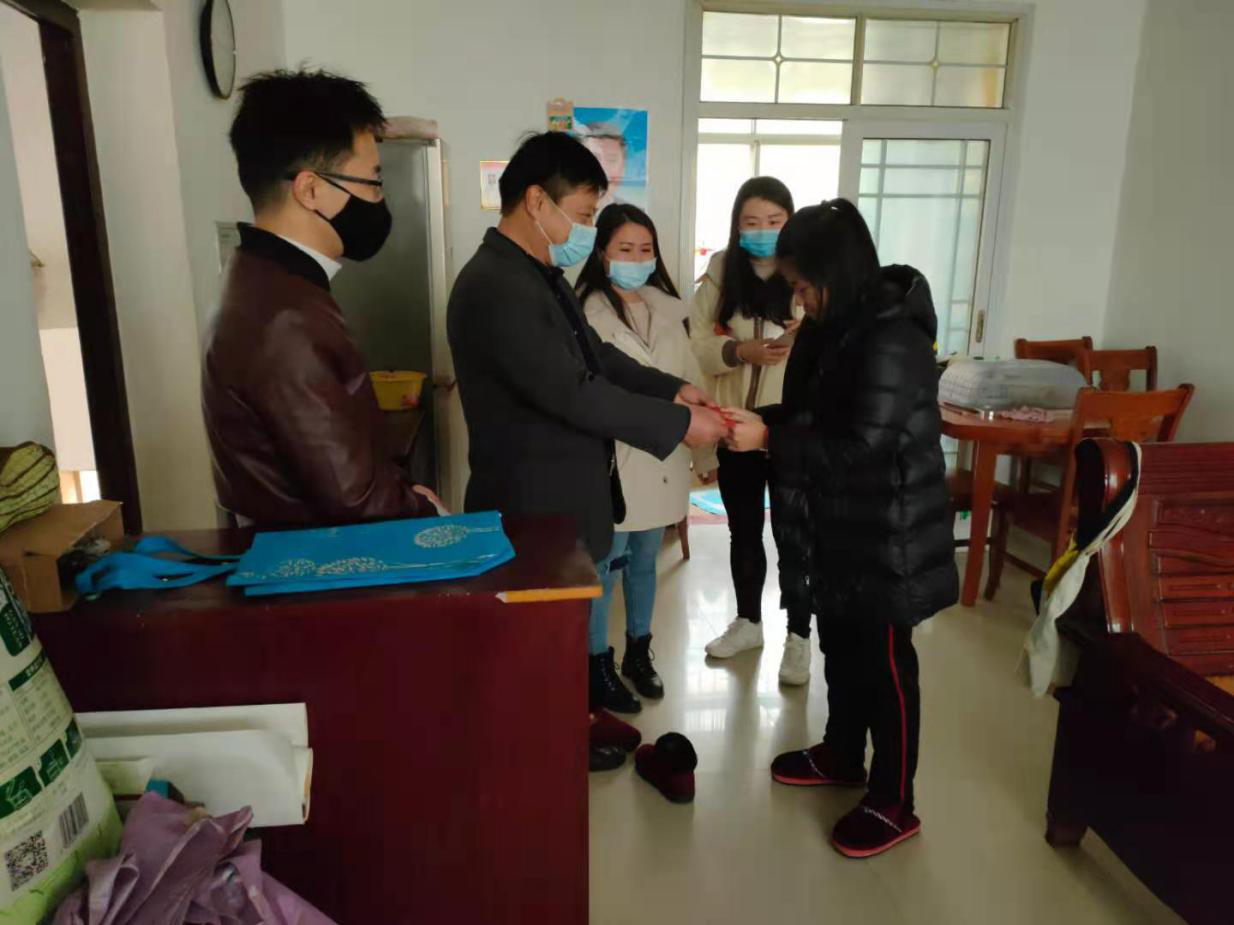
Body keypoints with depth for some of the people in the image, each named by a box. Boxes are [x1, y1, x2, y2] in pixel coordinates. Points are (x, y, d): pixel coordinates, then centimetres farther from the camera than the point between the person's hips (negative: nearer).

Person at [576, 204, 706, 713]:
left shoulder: (666, 310, 7)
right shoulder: (588, 314, -12)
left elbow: (691, 377, 10)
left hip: (662, 460, 6)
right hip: (614, 462, -6)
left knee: (645, 561, 19)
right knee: (605, 566, 5)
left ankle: (638, 653, 36)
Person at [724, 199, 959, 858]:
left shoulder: (890, 342, -23)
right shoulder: (837, 326, 7)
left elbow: (858, 448, -25)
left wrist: (769, 440, -22)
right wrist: (760, 420, -4)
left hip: (885, 533, -9)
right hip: (839, 524, 9)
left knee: (884, 661, 4)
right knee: (839, 644, 21)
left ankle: (894, 804, 22)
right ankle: (842, 755, 42)